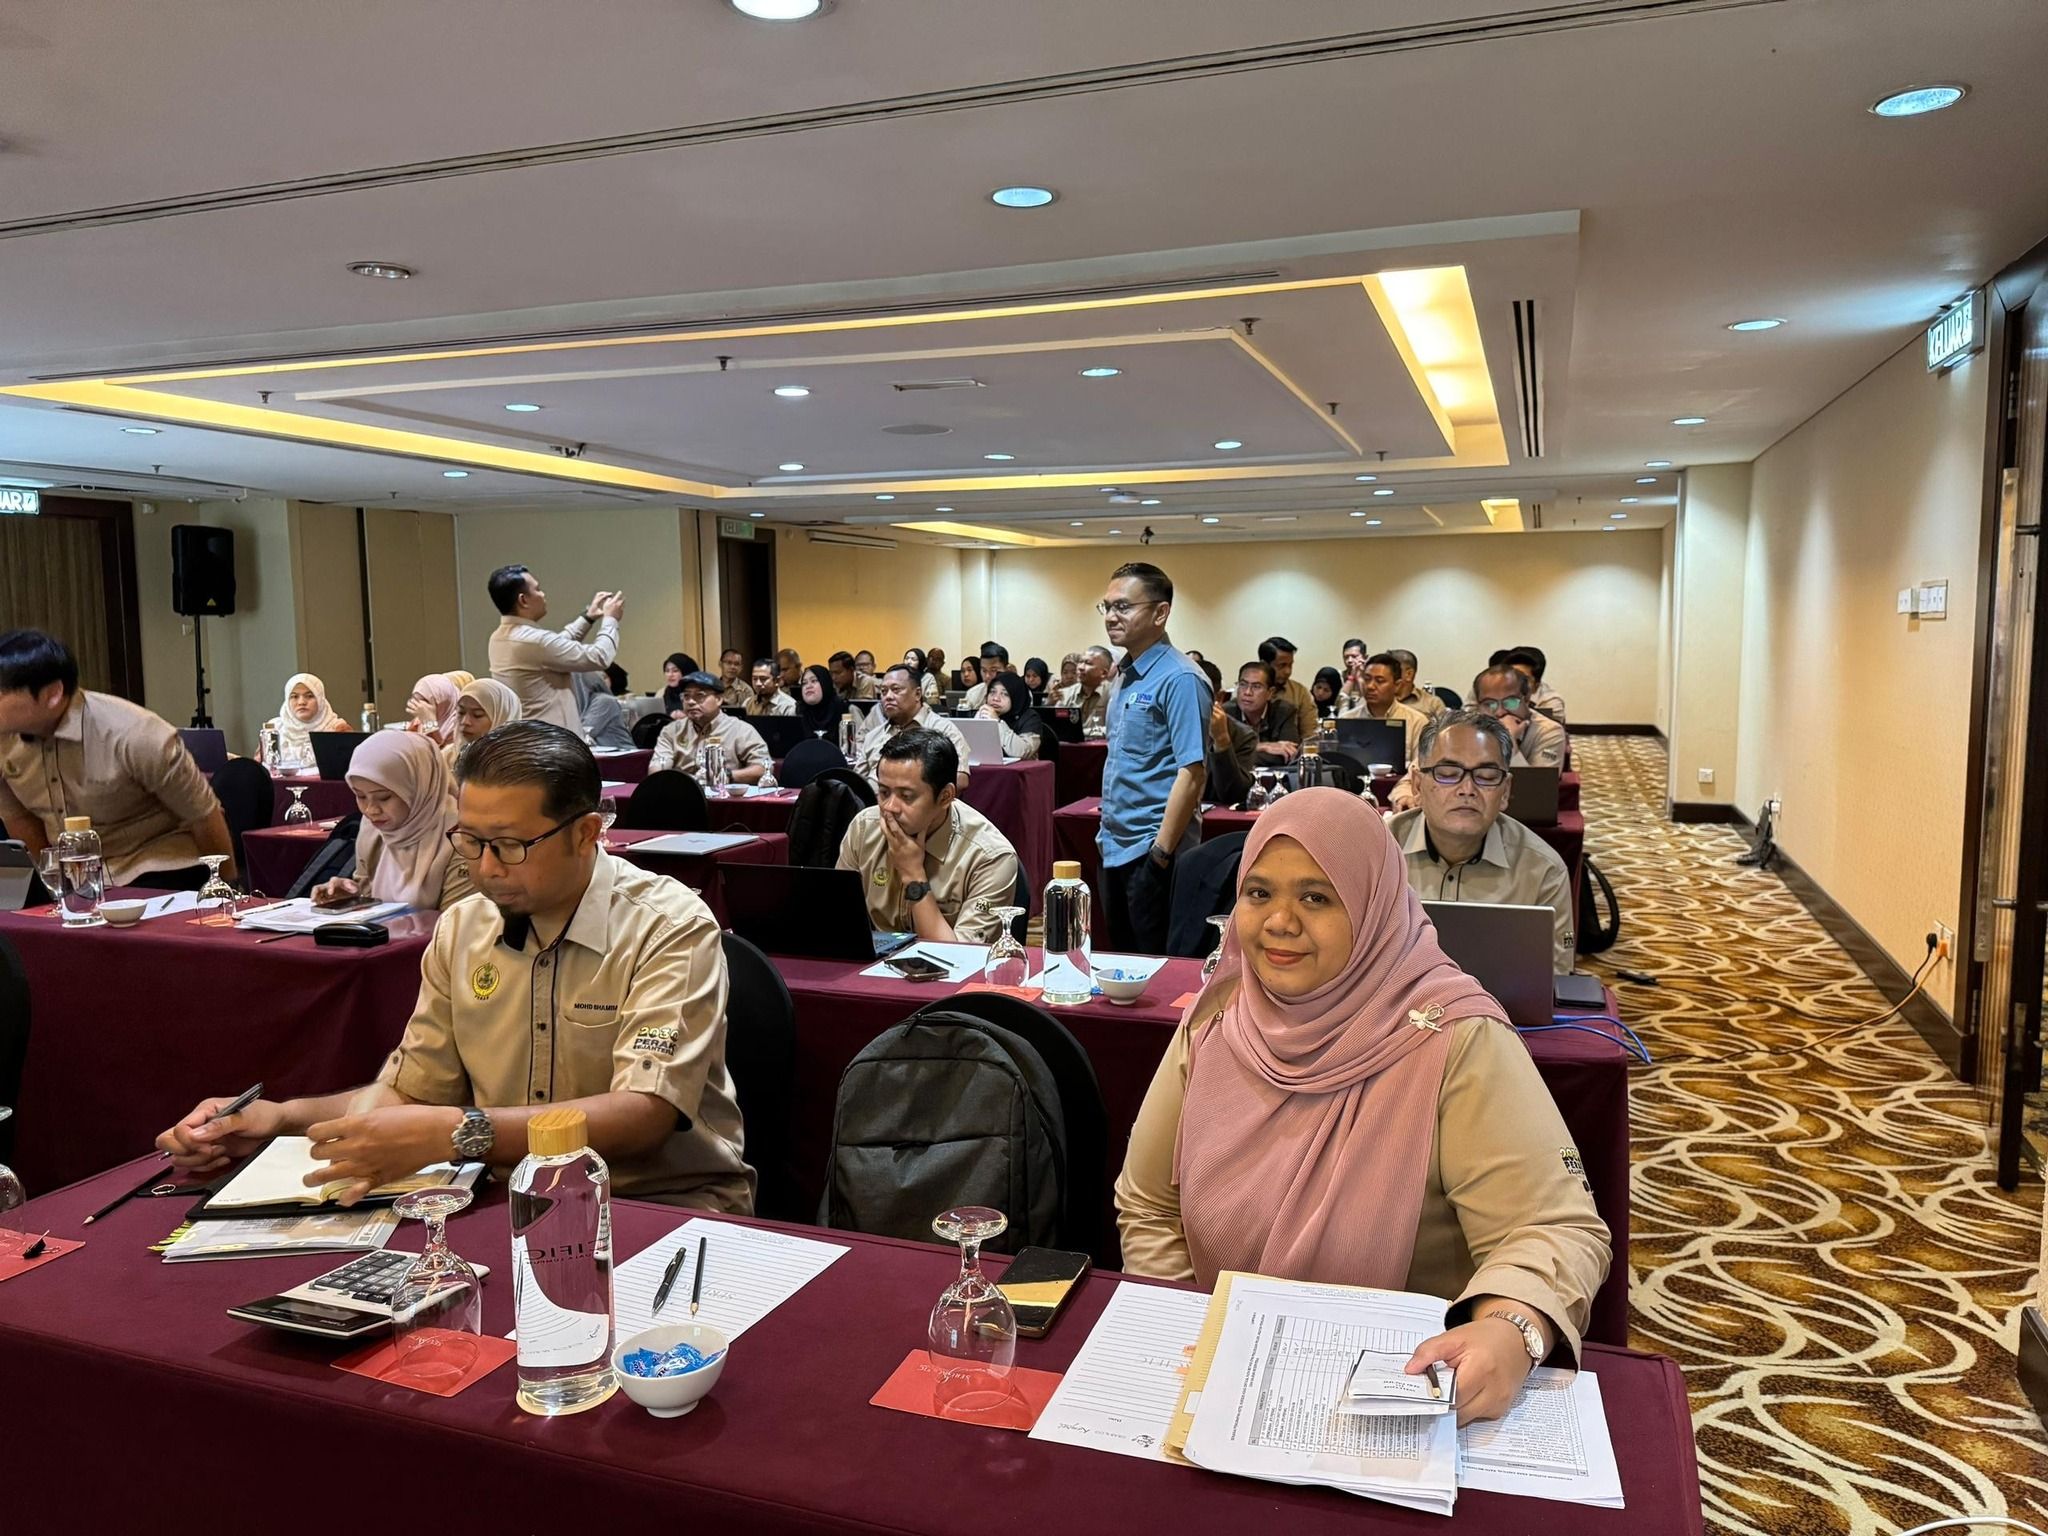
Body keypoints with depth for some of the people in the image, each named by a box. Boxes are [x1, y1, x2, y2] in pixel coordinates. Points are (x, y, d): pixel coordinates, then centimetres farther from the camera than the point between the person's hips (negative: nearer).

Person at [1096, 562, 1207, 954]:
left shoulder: (1179, 680, -16)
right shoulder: (1123, 675, 11)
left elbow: (1192, 774, -21)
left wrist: (1160, 853, -22)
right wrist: (1107, 828, 15)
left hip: (1150, 852, -8)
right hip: (1114, 848, 8)